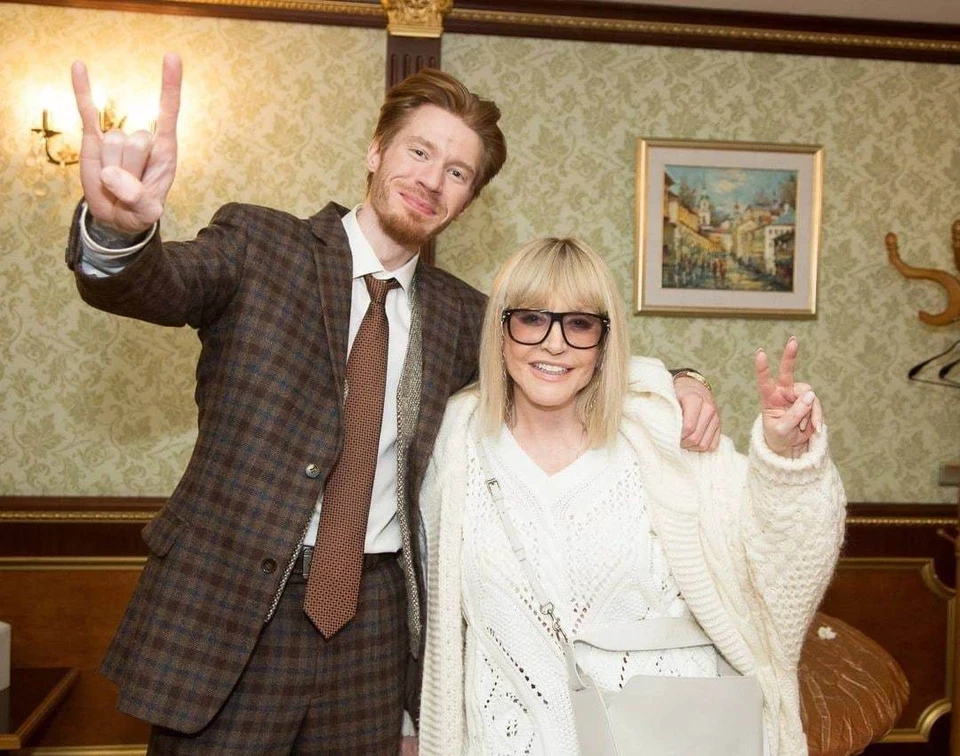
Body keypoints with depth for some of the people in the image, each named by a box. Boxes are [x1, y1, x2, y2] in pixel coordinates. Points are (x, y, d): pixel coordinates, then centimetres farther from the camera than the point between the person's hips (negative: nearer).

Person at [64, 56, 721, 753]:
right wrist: (120, 224, -43)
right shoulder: (260, 244, -3)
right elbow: (151, 284, -19)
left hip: (376, 618, 3)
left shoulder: (459, 314, 8)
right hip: (227, 606, -3)